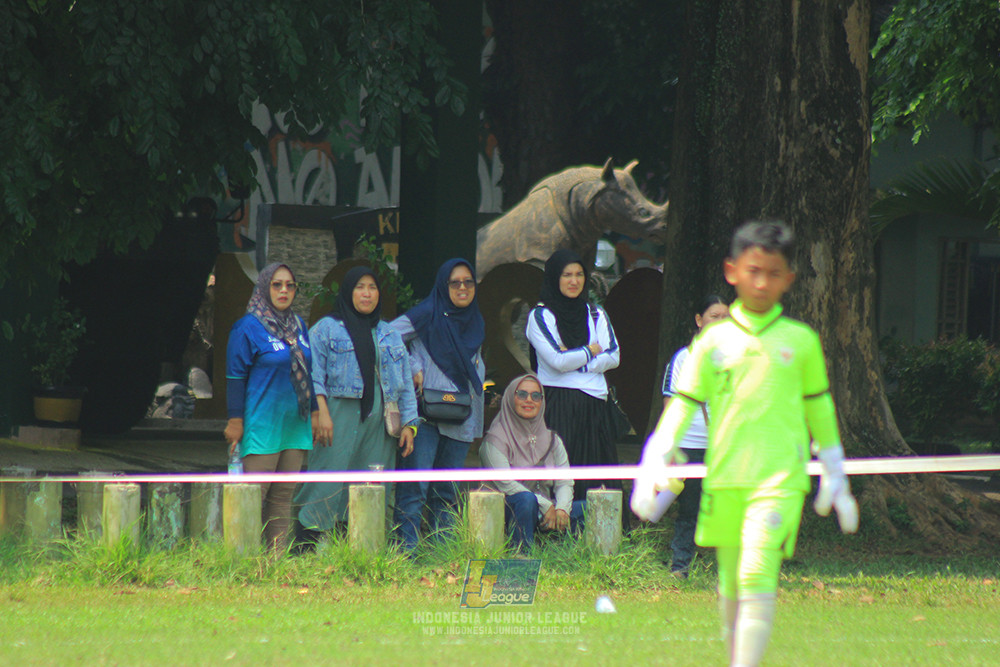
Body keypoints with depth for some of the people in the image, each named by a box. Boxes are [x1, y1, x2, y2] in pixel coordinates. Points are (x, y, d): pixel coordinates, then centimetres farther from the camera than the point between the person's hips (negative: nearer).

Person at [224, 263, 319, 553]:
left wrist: (314, 412, 18)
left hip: (295, 426, 6)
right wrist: (235, 421, -10)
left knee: (283, 496, 6)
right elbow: (235, 376, -6)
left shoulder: (298, 326, 14)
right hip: (262, 427, -6)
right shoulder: (248, 327, -6)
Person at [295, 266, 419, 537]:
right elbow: (314, 375, -3)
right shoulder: (326, 329, 7)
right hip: (340, 416, -4)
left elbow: (405, 383, 19)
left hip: (378, 423, 4)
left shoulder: (389, 335, 21)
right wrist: (321, 412, -16)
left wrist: (409, 423, 9)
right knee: (329, 485, -12)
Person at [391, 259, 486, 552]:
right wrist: (414, 369, -11)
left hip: (460, 418, 6)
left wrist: (476, 383, 12)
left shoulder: (475, 323, 17)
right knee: (415, 488, -12)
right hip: (426, 414, -6)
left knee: (446, 490, 9)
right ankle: (406, 551, -15)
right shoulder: (427, 315, -2)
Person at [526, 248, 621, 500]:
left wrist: (576, 361, -7)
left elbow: (613, 357, 4)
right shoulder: (540, 316, 1)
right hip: (558, 403, -4)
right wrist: (592, 350, 2)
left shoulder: (596, 314, 16)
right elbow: (558, 361, -11)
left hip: (595, 404, 5)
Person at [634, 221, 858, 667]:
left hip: (779, 479, -2)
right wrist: (657, 457, -3)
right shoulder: (714, 341, 8)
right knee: (729, 586, 9)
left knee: (757, 577, -17)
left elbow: (819, 409, 15)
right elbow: (684, 403, 9)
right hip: (724, 478, 2)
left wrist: (834, 479, 20)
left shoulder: (801, 341, 6)